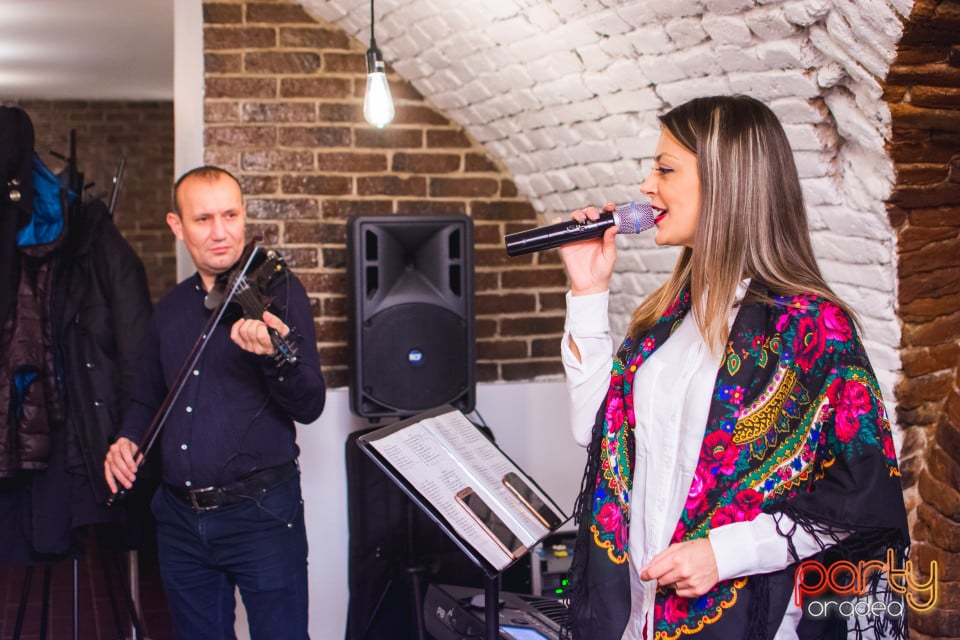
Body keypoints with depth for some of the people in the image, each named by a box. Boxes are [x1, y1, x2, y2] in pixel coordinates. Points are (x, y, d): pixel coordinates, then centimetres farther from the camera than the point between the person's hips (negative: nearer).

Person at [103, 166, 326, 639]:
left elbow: (310, 406, -14)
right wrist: (128, 438, 4)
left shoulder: (278, 291, -6)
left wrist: (275, 355, -33)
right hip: (180, 516, 5)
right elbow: (149, 397, 24)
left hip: (261, 511, -5)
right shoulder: (171, 307, 10)